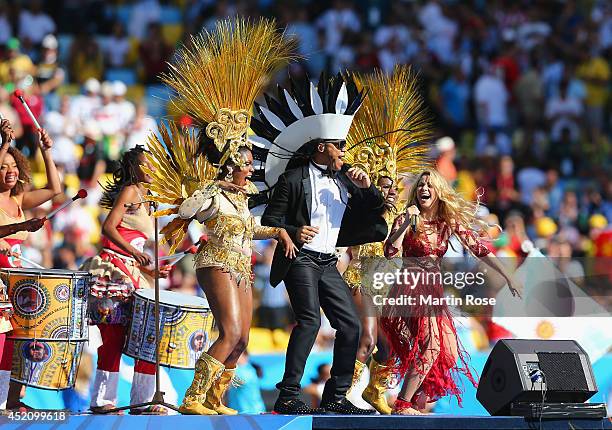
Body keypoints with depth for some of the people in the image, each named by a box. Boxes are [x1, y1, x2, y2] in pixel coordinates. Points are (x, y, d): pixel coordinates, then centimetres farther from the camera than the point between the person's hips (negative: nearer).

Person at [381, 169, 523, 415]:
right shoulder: (406, 219, -3)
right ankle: (403, 404, -21)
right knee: (431, 344, -23)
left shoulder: (450, 222, 7)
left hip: (434, 291, 6)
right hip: (409, 289, -6)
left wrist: (508, 277, 0)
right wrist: (407, 222, -20)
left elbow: (479, 249, 5)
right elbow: (391, 252, -16)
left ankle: (417, 401, 10)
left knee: (449, 354, -1)